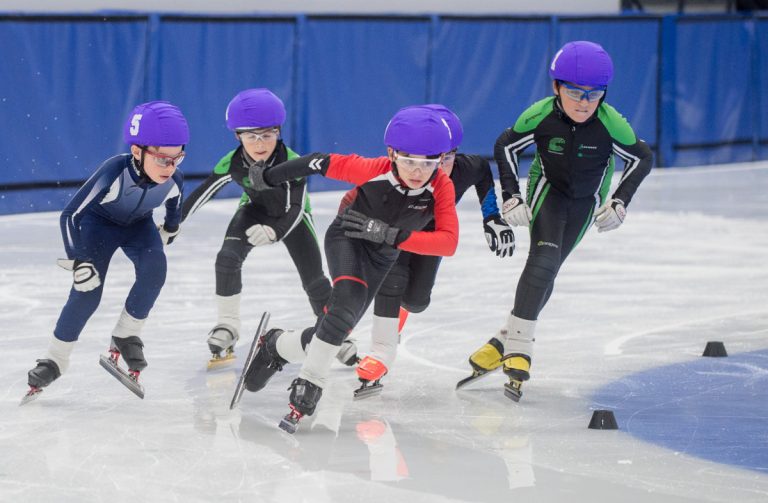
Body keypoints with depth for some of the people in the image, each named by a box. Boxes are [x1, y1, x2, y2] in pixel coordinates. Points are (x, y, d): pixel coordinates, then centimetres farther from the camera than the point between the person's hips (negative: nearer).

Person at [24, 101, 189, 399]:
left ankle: (125, 336, -3)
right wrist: (79, 261, -37)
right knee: (87, 289, -15)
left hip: (138, 224, 4)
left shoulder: (173, 181, -27)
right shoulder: (114, 173, -41)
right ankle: (55, 358, 1)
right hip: (99, 221, -4)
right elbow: (70, 215, -34)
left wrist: (171, 229, 20)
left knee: (153, 269, -23)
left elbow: (174, 204, 1)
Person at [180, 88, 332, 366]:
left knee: (314, 280, -1)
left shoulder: (291, 162, -37)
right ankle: (228, 325, -7)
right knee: (227, 258, -22)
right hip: (256, 210, 2)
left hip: (291, 216, -2)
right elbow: (201, 194, -18)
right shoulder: (232, 164, -29)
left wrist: (274, 232, -54)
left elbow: (296, 209, -37)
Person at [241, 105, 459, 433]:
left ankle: (277, 346, 34)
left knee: (338, 325, 3)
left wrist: (391, 235, -39)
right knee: (349, 296, -32)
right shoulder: (374, 170, -30)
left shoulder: (441, 187, -25)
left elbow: (448, 242, -31)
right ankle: (310, 383, -26)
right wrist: (268, 178, -8)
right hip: (347, 237, -4)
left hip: (382, 256, 4)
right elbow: (323, 163, -18)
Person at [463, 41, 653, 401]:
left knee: (546, 271, 0)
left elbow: (642, 158, -11)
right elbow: (505, 146, -10)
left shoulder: (611, 124, -28)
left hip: (586, 203, 1)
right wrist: (511, 196, -14)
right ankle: (518, 346, -23)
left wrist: (619, 202, -16)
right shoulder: (541, 116, -26)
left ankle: (506, 340, 14)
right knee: (543, 258, -21)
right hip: (547, 191, -1)